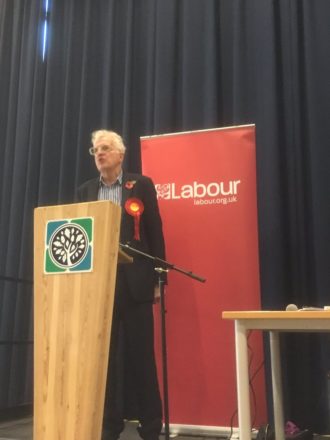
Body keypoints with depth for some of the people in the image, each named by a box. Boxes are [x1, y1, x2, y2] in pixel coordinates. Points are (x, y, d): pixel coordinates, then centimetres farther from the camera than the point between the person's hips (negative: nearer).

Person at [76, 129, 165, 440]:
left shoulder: (141, 185, 3)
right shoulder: (85, 191, 12)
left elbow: (155, 233, 0)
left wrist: (158, 279, -5)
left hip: (134, 281, -3)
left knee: (141, 353, 3)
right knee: (104, 354, 8)